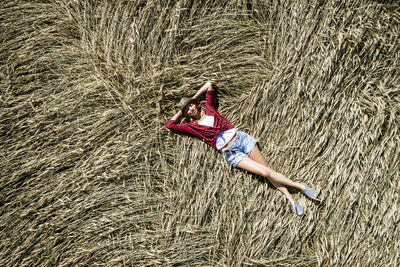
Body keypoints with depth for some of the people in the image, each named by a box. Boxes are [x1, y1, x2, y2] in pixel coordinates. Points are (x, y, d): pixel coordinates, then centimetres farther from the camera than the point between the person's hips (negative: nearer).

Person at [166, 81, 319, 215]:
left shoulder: (208, 108, 13)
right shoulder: (191, 126, 9)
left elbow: (209, 85, 20)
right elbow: (170, 125, 8)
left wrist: (193, 99, 22)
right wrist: (181, 112, 16)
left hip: (240, 138, 2)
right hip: (230, 153, -2)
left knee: (267, 169, -5)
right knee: (265, 172, -13)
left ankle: (290, 199, -2)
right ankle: (298, 186, -6)